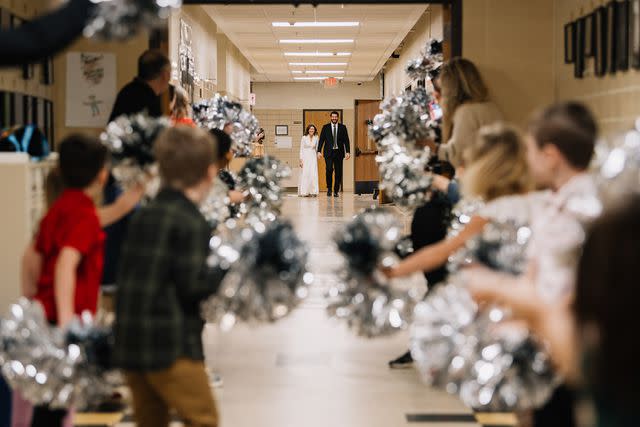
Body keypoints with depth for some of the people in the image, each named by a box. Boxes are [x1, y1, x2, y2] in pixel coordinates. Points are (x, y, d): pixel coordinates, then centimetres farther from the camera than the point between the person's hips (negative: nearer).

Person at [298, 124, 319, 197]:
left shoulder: (316, 138, 6)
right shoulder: (304, 138, -2)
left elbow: (316, 148, 12)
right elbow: (301, 149, -2)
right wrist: (301, 160, -7)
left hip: (313, 157, 3)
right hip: (305, 157, -3)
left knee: (313, 174, -4)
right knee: (305, 174, -4)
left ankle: (313, 191, 0)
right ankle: (304, 192, -1)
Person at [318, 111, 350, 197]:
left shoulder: (343, 127, 6)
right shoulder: (325, 127, 6)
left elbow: (346, 140, 4)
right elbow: (321, 140, 4)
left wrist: (348, 152, -6)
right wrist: (319, 151, -6)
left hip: (339, 152, 1)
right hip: (328, 152, -1)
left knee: (338, 172, 0)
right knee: (329, 169, -17)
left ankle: (336, 191, 9)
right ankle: (329, 188, 0)